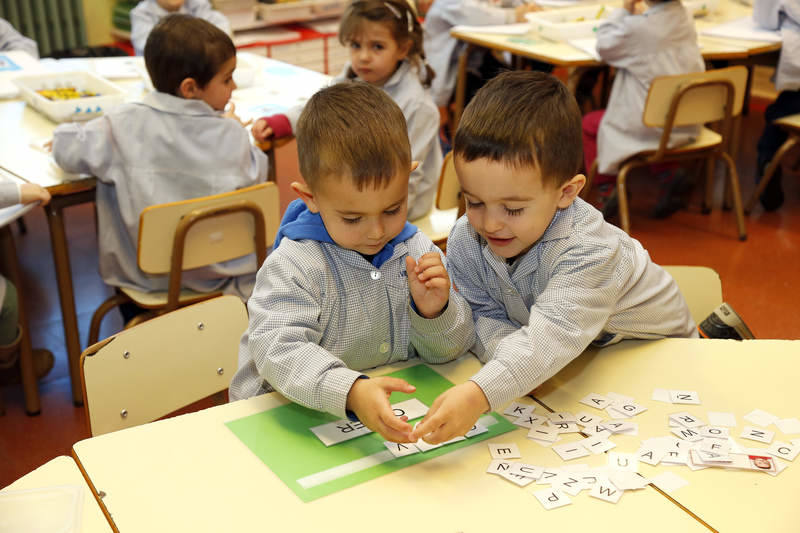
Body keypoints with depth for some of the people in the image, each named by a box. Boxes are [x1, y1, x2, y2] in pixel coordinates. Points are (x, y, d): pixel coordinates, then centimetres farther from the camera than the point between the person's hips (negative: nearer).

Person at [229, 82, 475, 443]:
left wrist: (435, 311, -15)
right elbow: (279, 350, -28)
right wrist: (351, 392, -44)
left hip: (395, 411, 4)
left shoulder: (417, 250, 2)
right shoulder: (293, 266, -14)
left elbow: (451, 349, 7)